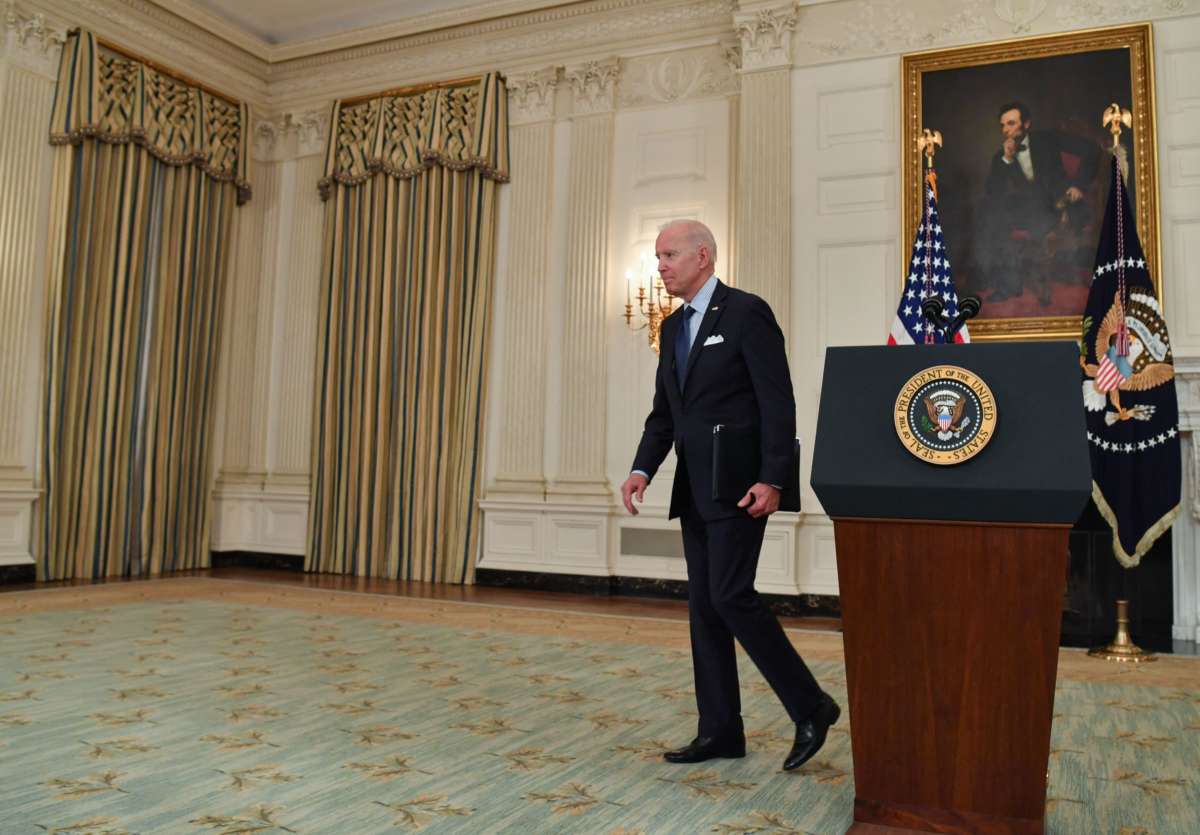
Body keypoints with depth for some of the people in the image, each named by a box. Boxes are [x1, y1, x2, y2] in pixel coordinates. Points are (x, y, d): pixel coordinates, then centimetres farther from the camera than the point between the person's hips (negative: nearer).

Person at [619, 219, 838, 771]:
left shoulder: (746, 313, -8)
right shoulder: (673, 327, 16)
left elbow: (778, 403, -14)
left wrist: (772, 480, -21)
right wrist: (643, 470, 1)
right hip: (694, 489, 8)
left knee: (731, 596, -12)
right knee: (703, 605, 8)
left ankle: (810, 707, 5)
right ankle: (720, 731, 17)